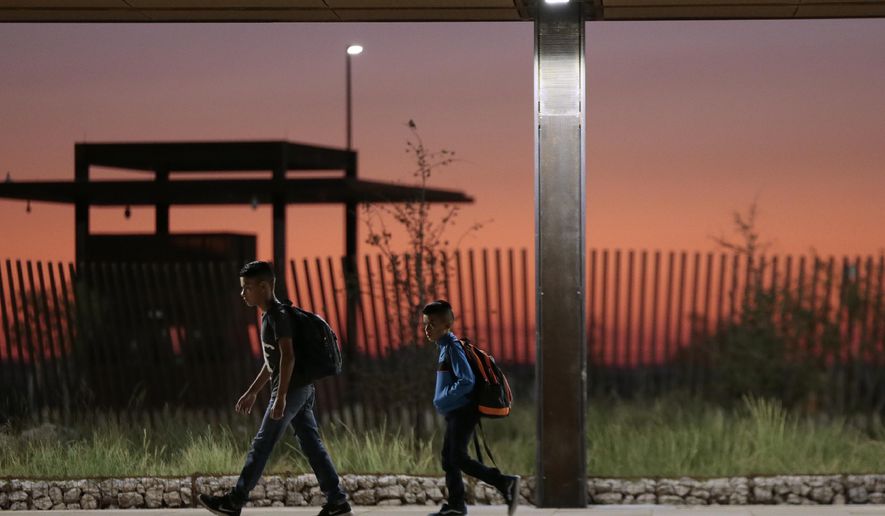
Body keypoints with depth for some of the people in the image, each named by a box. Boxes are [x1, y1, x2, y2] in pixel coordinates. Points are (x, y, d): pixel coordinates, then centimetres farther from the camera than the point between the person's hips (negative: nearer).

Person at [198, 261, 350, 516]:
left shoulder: (278, 315, -14)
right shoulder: (269, 315, 17)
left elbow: (288, 356, -23)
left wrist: (281, 396, -27)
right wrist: (252, 392, 27)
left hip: (292, 389, -10)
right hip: (302, 389, 10)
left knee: (261, 445, -5)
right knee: (312, 445, 7)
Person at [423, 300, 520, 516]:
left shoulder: (453, 348, -15)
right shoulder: (446, 346, 14)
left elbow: (467, 381, -23)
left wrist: (444, 399, -18)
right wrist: (443, 401, 16)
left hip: (462, 412, -10)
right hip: (455, 413, 10)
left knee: (458, 458, -11)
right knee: (449, 458, 11)